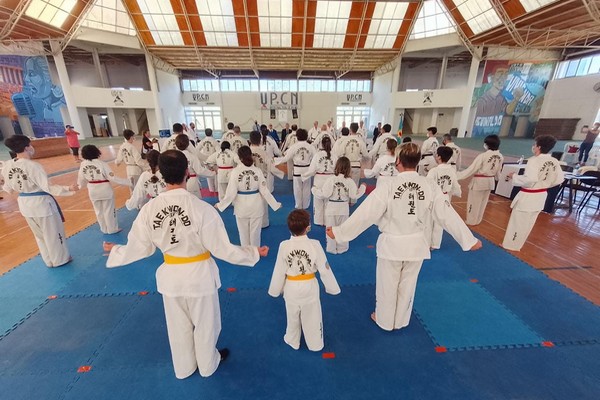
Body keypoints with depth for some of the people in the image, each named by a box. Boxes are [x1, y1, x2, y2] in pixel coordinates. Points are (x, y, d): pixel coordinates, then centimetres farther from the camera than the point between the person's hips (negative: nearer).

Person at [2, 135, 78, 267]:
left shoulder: (7, 166, -1)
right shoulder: (33, 166, -22)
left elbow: (8, 188, 11)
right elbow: (48, 187, -25)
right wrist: (69, 189, -25)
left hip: (24, 204, 7)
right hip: (41, 203, -7)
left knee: (40, 234, 23)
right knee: (53, 233, 12)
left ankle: (49, 260, 37)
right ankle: (60, 259, 27)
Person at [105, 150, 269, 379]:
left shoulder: (149, 209, -14)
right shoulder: (202, 208, -26)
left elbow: (139, 248, -2)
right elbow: (222, 249, -21)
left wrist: (114, 251, 20)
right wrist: (254, 253, -8)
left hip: (171, 276, 4)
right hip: (200, 275, -3)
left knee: (178, 327, 28)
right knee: (205, 324, 23)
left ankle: (183, 368, 52)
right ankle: (208, 365, 49)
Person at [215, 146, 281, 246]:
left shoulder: (235, 171, -14)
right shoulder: (257, 171, -11)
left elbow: (231, 193, -12)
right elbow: (264, 191, -8)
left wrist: (220, 205, 3)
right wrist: (276, 204, 4)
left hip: (241, 206, -1)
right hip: (256, 206, 1)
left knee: (244, 233, 18)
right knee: (255, 232, 18)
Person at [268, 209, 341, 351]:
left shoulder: (284, 246, -20)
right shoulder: (315, 245, -22)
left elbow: (279, 271, -10)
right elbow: (324, 269, -13)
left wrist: (274, 290, 6)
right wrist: (333, 287, 2)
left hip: (291, 287, 1)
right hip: (309, 286, 0)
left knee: (292, 316, 25)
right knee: (312, 317, 22)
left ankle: (293, 341, 48)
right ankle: (315, 344, 43)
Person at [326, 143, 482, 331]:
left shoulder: (388, 186, -20)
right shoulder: (430, 187, -9)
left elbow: (365, 213, -21)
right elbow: (448, 215, -3)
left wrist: (340, 232, -13)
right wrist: (469, 240, 10)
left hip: (392, 244, -3)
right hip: (417, 244, 4)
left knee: (387, 285, 18)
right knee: (407, 285, 24)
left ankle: (384, 320, 40)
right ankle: (400, 321, 45)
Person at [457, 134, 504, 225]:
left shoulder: (483, 156, -22)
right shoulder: (500, 157, -1)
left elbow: (471, 169, -21)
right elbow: (498, 171, 12)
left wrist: (457, 175, -17)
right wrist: (495, 178, 32)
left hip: (479, 181, -7)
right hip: (490, 181, 7)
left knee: (474, 202, 9)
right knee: (483, 202, 20)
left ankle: (471, 221, 22)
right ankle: (477, 220, 34)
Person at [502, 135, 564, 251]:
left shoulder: (534, 160, -21)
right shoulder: (554, 162, 3)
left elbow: (529, 179, -30)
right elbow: (559, 179, 9)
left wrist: (514, 176, -16)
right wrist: (543, 185, 19)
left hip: (528, 196, -8)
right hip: (541, 196, 8)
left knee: (517, 221, 6)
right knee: (528, 223, 18)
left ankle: (510, 245, 17)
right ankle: (517, 245, 32)